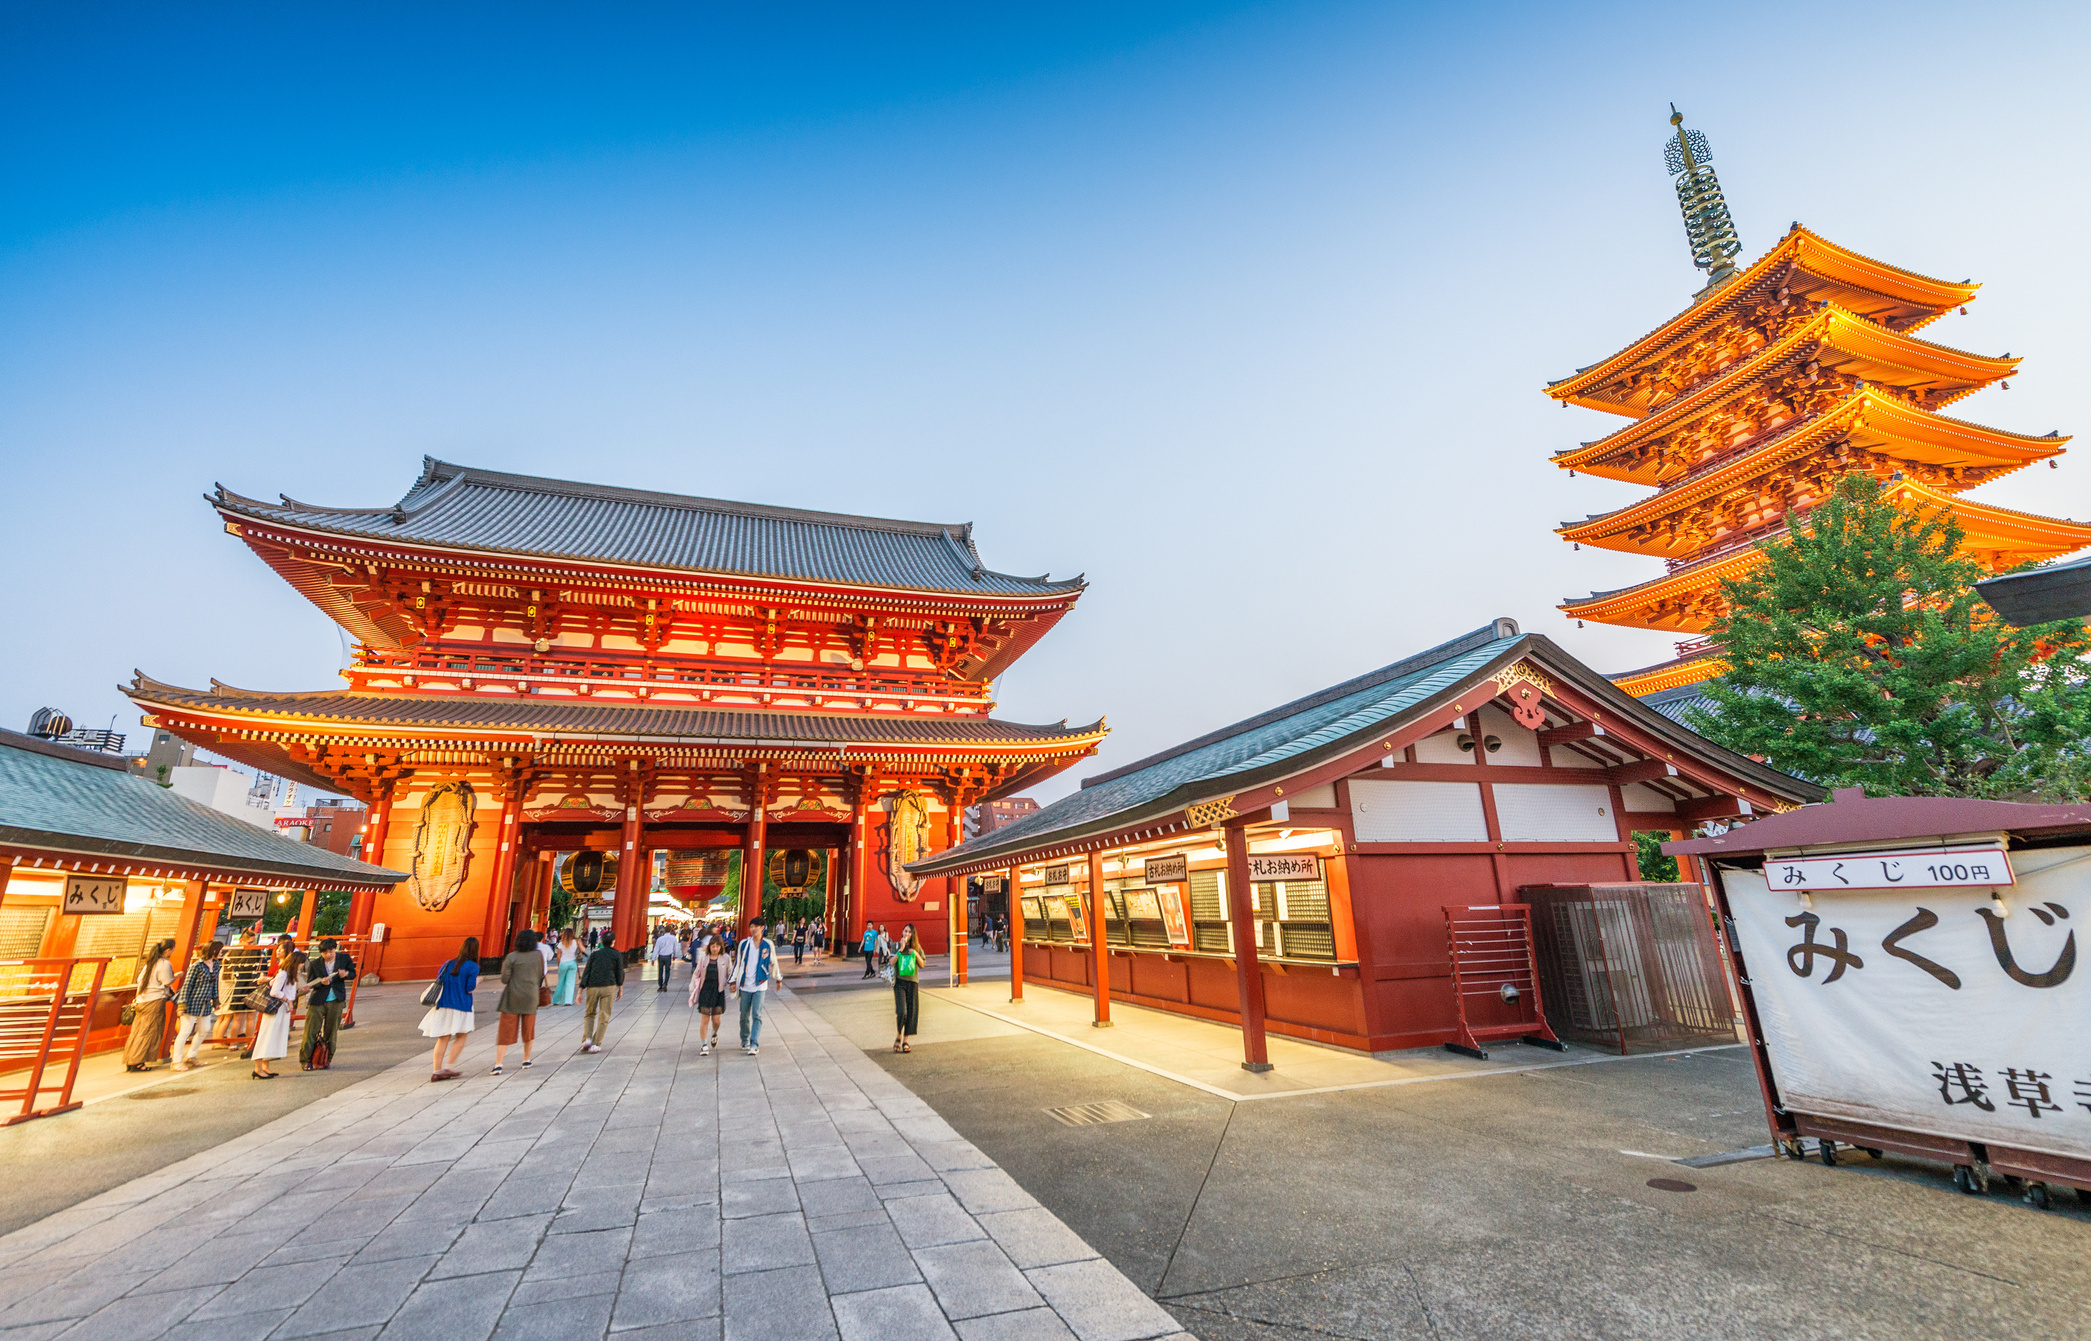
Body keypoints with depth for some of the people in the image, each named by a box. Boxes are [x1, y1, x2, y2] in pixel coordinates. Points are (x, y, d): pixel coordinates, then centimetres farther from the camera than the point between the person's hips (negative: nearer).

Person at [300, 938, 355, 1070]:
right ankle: (305, 1060, 14)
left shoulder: (344, 959, -1)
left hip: (336, 1001, 1)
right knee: (311, 1030, -1)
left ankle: (327, 1059, 21)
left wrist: (345, 974, -14)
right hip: (318, 1000, -1)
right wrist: (321, 982, -24)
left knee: (331, 1031, 8)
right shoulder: (314, 964, -5)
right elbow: (310, 982, -3)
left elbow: (353, 973, 9)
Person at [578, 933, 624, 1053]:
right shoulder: (617, 955, 4)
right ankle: (596, 1044, 2)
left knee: (589, 1014, 19)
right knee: (604, 1017, 6)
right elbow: (620, 973, 4)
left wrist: (580, 991, 6)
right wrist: (620, 989, 16)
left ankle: (587, 1039, 3)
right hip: (609, 986, -2)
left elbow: (586, 972, 3)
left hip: (592, 987, 2)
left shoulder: (594, 953, 8)